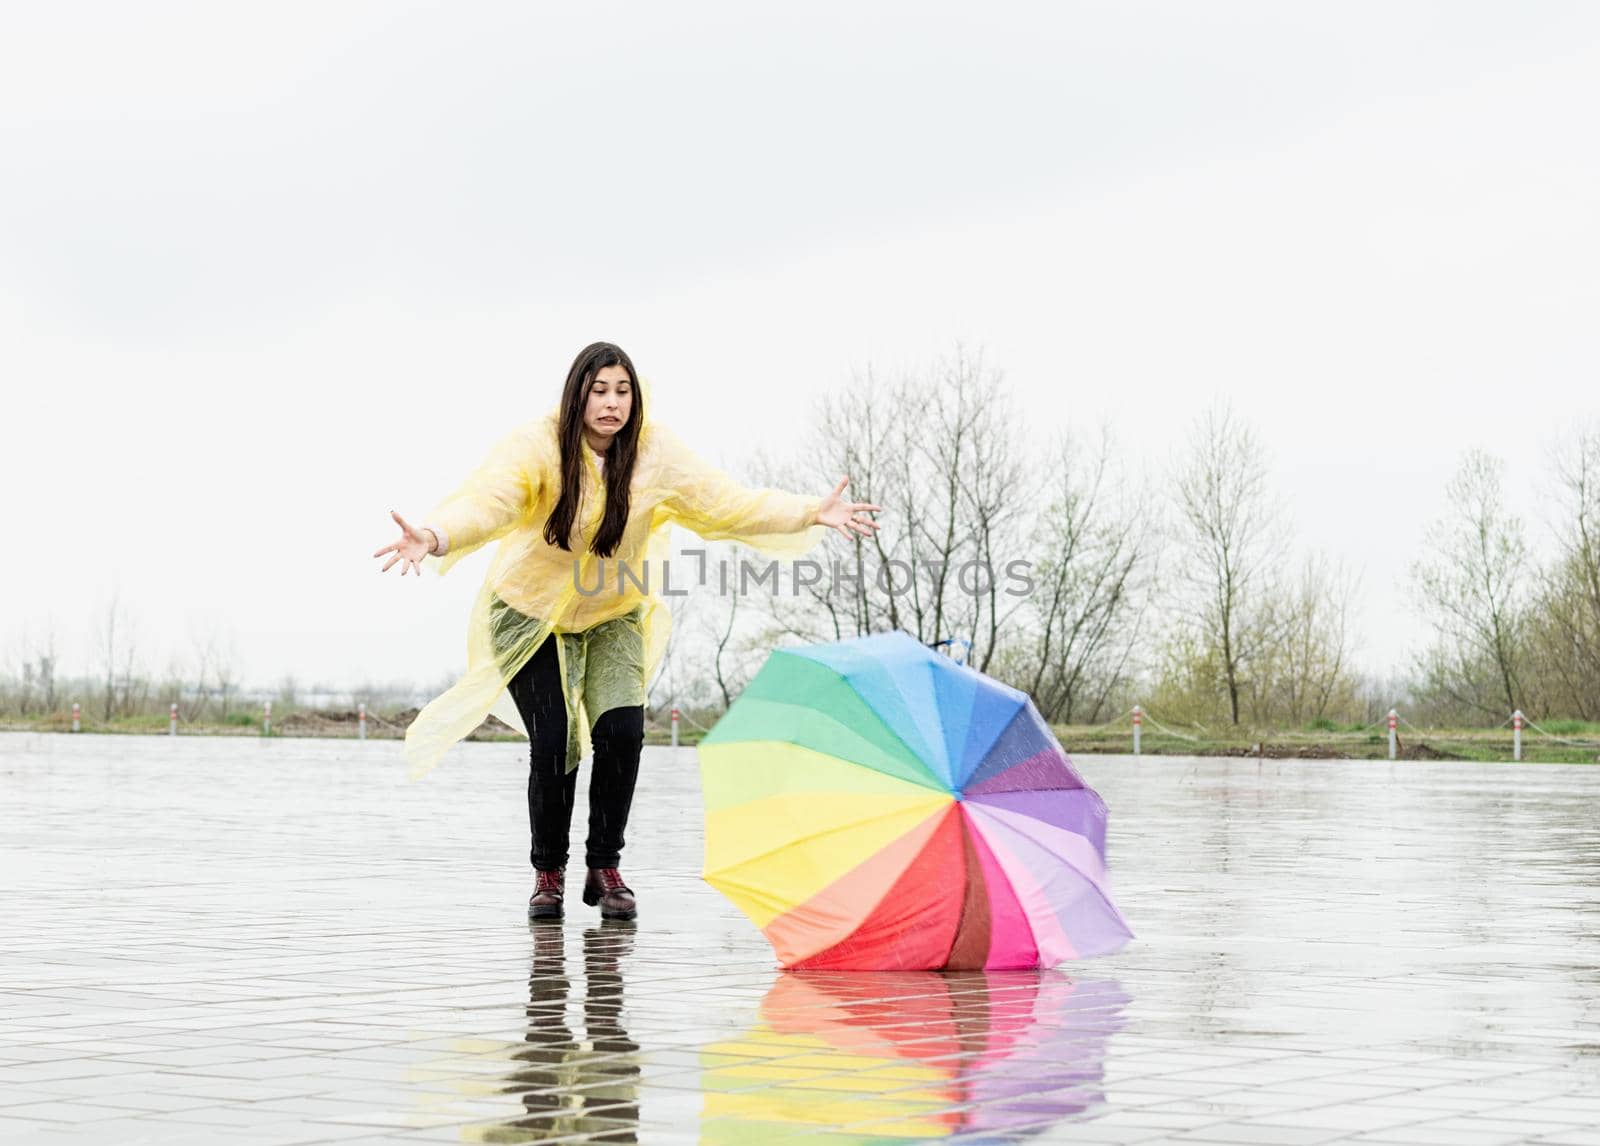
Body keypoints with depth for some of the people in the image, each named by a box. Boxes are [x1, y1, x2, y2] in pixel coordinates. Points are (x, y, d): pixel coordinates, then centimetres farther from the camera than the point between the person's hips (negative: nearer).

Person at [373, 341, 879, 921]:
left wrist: (813, 513, -25)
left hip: (613, 618, 2)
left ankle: (605, 868, 5)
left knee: (622, 731, -16)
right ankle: (548, 873, 12)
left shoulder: (656, 452, -14)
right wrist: (435, 538, -59)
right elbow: (485, 502, -38)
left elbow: (727, 503, -14)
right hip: (532, 614, -2)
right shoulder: (536, 445, -23)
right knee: (553, 743, -13)